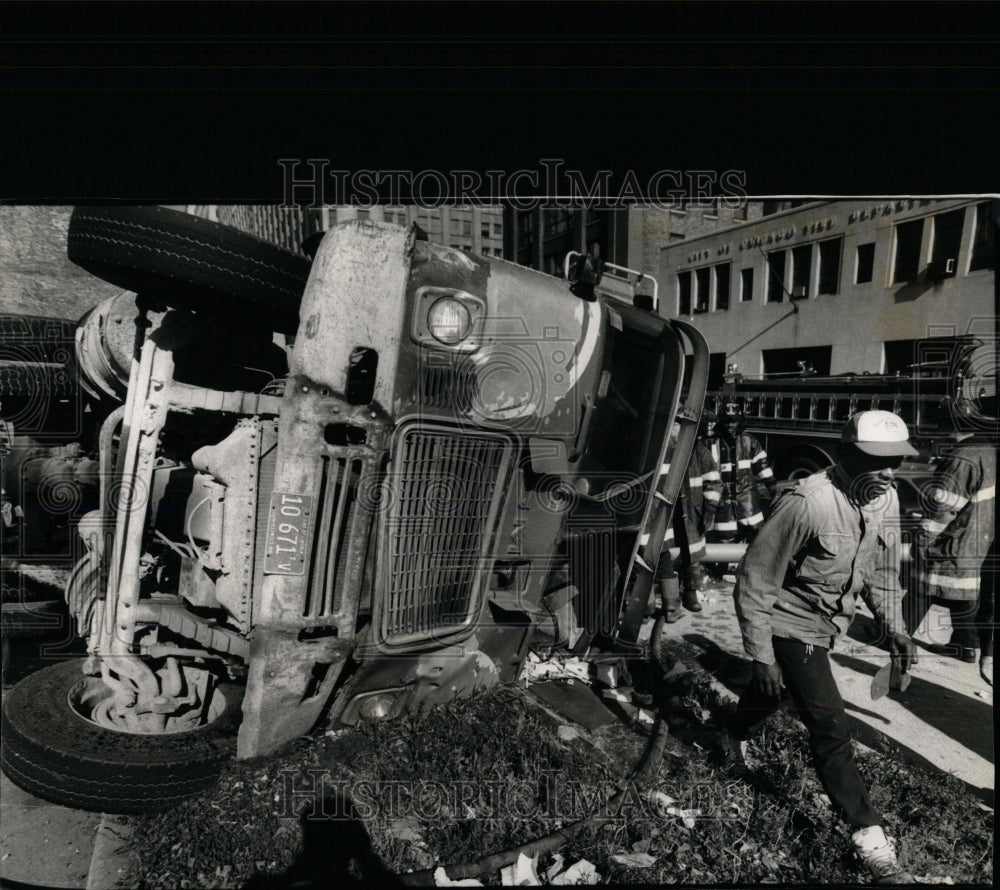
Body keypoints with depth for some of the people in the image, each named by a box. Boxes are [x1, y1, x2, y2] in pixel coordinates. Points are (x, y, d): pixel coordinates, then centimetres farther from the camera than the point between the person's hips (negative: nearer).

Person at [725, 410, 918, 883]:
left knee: (770, 693, 27)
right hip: (791, 624, -7)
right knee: (829, 726, -8)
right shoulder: (806, 503, -32)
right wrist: (760, 653, -23)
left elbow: (883, 567, 10)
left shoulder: (886, 500, -9)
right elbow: (754, 579, -25)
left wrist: (894, 625, 1)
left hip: (827, 626, 7)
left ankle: (735, 733, 56)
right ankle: (868, 835, 9)